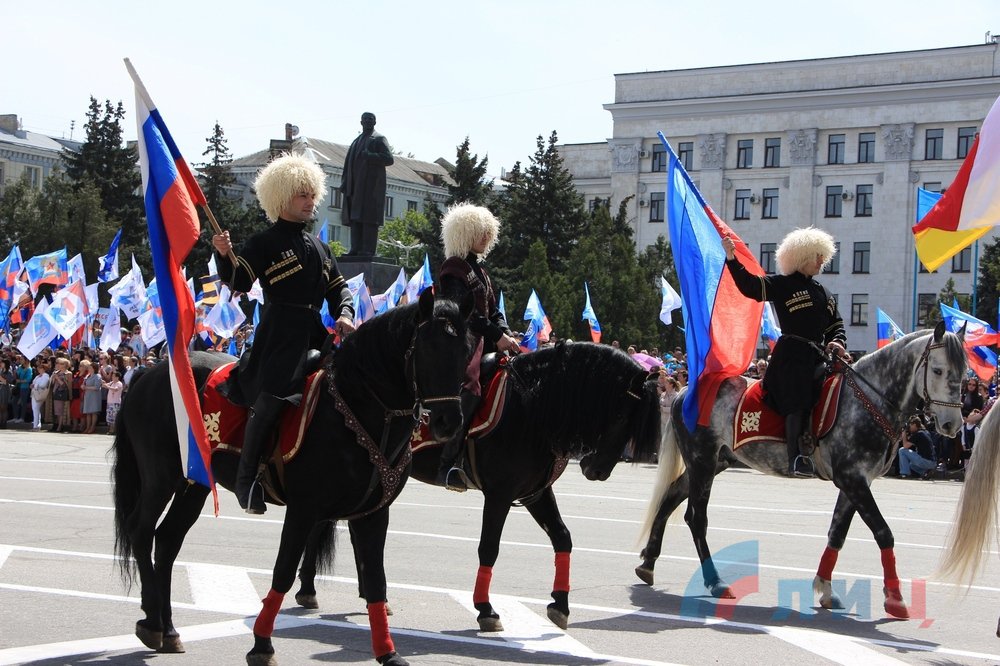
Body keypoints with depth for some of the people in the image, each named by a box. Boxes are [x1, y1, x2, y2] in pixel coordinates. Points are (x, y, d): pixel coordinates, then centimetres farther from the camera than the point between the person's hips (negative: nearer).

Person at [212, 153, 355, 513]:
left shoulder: (319, 247, 21)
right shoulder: (264, 243, 2)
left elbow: (338, 287, 22)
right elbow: (239, 282, -9)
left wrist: (344, 314, 2)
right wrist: (224, 255, -27)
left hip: (315, 333, 7)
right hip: (279, 332, -7)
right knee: (272, 395, -20)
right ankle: (247, 477, -12)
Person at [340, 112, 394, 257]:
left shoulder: (378, 139, 1)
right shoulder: (356, 141, 22)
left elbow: (389, 159, -10)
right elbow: (349, 163, 22)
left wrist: (369, 156, -17)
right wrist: (345, 184, 12)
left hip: (371, 186, -7)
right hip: (355, 187, 7)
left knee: (369, 218, -11)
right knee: (354, 218, 2)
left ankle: (368, 250, -14)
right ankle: (356, 249, 2)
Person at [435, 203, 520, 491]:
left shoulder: (478, 269, 22)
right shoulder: (454, 268, -7)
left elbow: (492, 309, 19)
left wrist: (506, 335, 2)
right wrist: (497, 336, -20)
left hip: (484, 344, 10)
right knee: (468, 394, -22)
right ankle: (447, 466, -22)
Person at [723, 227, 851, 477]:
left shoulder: (825, 294, 24)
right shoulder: (782, 285, 3)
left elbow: (836, 325, 24)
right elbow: (750, 286, -8)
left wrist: (837, 343, 2)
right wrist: (731, 258, -18)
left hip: (817, 358, 7)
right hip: (791, 356, -7)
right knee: (798, 404, -18)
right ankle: (796, 459, -23)